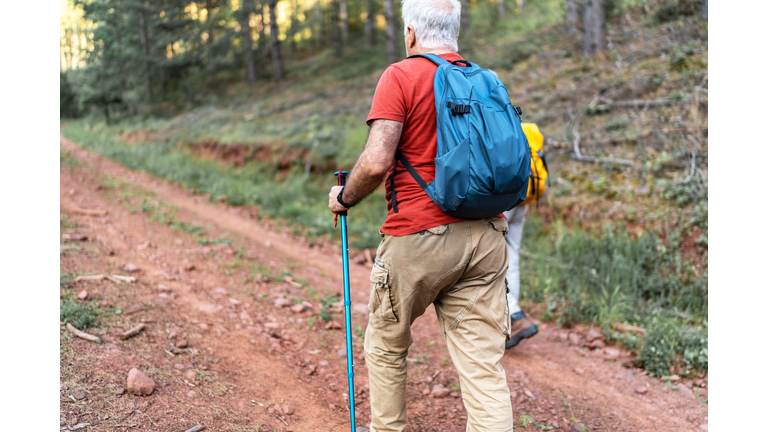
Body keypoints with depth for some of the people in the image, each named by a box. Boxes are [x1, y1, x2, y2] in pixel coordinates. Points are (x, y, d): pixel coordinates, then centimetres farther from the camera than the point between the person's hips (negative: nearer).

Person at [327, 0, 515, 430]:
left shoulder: (402, 76, -6)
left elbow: (376, 163, -15)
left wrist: (343, 197, 2)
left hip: (419, 238, -4)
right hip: (485, 239, 5)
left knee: (387, 346, 19)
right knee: (484, 365, 4)